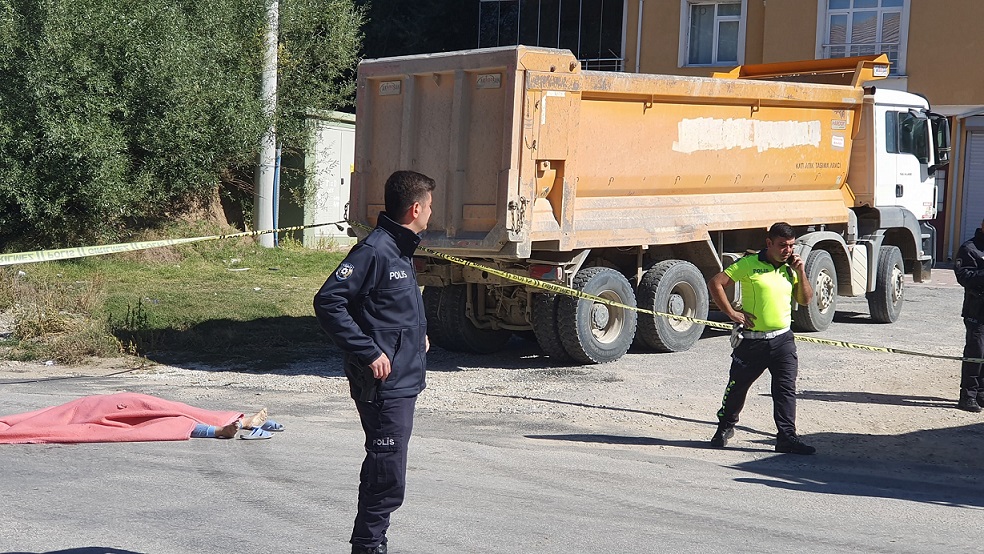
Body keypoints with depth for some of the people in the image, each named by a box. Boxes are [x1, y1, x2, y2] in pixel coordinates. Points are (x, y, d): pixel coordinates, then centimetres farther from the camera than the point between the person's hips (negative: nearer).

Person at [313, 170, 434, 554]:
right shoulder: (375, 250, -16)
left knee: (382, 473, 18)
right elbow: (328, 302, -22)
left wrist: (415, 334, 15)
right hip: (384, 383, -10)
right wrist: (369, 352, -21)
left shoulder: (400, 251, 14)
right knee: (387, 480, -8)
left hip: (404, 383, 10)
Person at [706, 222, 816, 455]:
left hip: (782, 339, 3)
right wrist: (731, 313, -10)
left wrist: (801, 273, -2)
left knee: (786, 389, -6)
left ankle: (787, 437, -5)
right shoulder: (748, 265, -7)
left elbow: (805, 300, 12)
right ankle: (725, 426, 32)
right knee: (737, 386, 11)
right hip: (752, 340, -3)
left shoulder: (789, 269, 9)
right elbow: (715, 283, -8)